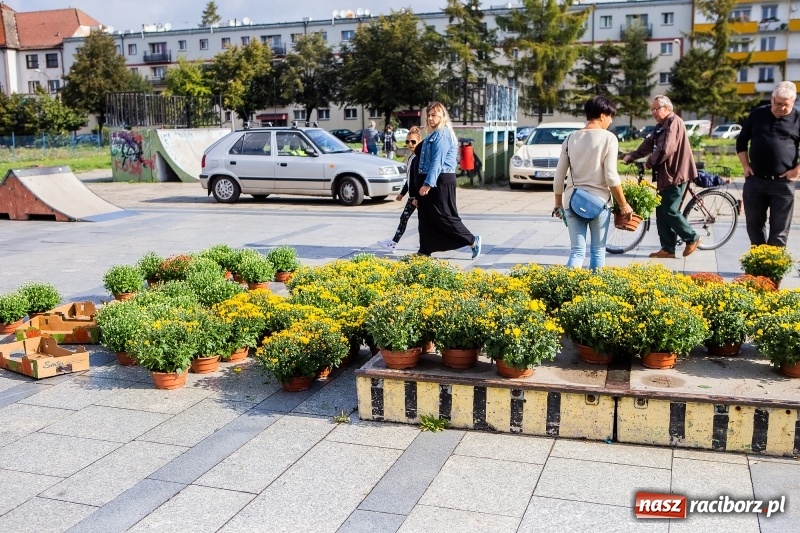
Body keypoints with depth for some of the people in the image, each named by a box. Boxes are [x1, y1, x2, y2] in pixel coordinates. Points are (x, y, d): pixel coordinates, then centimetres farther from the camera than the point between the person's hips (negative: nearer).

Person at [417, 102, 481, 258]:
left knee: (444, 216, -5)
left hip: (441, 181, -10)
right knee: (426, 217, 11)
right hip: (431, 181, 10)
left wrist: (428, 184, -25)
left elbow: (438, 161, -21)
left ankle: (473, 241, 4)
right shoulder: (434, 135, 17)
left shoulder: (442, 135, -14)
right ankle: (425, 250, 17)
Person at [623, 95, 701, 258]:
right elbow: (649, 143, 14)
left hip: (675, 175, -10)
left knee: (670, 211, -8)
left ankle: (692, 238, 11)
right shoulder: (662, 125, 17)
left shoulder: (674, 122, -14)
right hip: (665, 175, 10)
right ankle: (668, 248, 13)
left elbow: (666, 149, -23)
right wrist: (631, 156, 1)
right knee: (661, 212, 8)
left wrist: (649, 162, -13)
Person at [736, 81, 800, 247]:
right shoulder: (757, 114, 6)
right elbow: (741, 141, 14)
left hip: (782, 183, -2)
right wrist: (745, 165, 4)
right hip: (755, 180, 3)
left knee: (779, 229, 1)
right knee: (754, 224, 9)